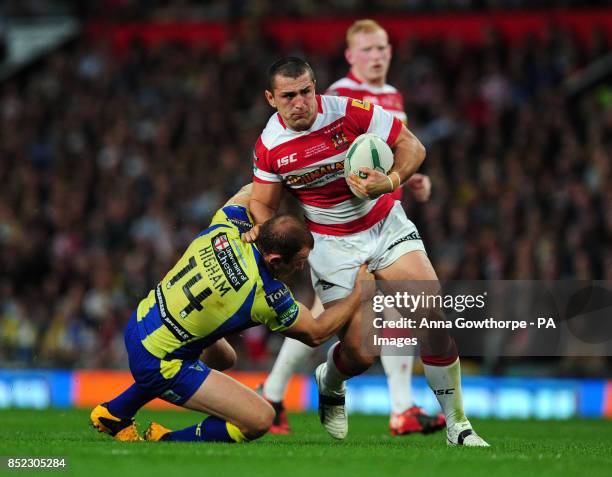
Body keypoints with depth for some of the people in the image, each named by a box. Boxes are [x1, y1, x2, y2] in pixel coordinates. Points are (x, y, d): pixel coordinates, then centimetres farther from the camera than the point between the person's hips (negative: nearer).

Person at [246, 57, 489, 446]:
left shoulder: (351, 112, -17)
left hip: (387, 227, 0)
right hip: (332, 244, 0)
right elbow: (263, 202, 4)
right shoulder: (269, 146, -10)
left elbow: (412, 146, -11)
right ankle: (329, 384, 32)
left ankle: (457, 426, -3)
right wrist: (260, 228, -19)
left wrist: (391, 181, -31)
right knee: (359, 354, -8)